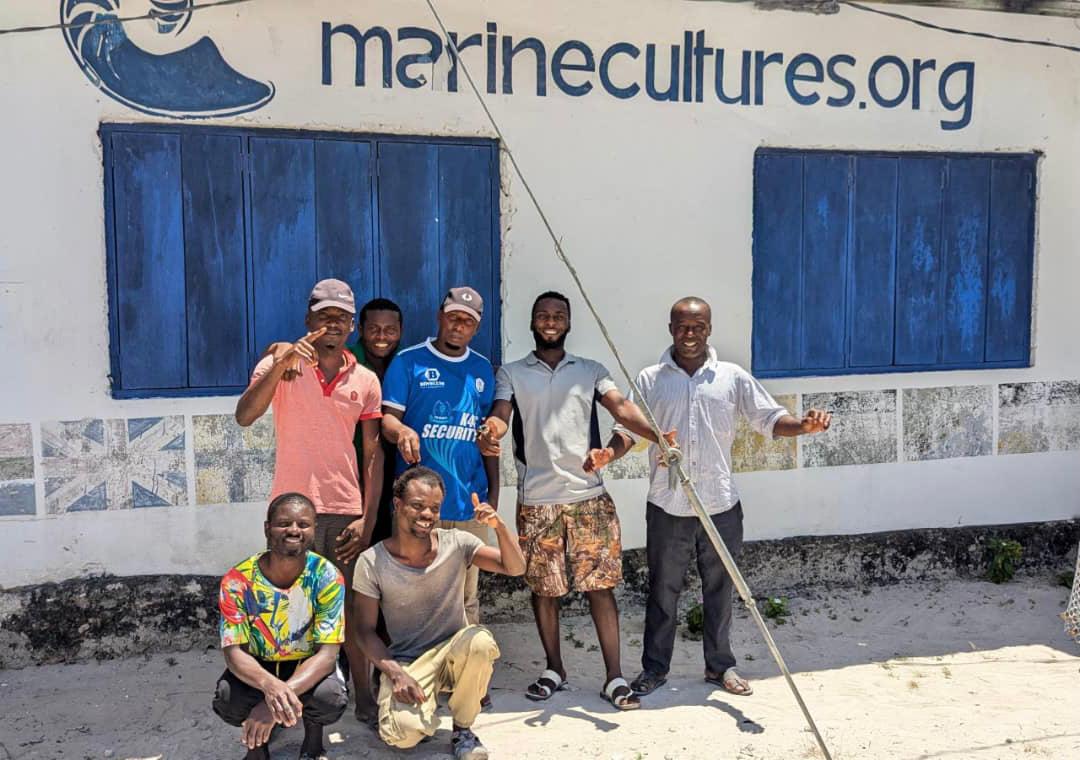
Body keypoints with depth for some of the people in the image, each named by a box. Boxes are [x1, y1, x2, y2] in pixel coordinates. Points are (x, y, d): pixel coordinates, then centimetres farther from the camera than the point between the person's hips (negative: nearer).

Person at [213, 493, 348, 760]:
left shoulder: (327, 577, -23)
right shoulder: (238, 581, -21)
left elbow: (327, 654, -24)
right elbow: (233, 651, -23)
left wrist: (280, 696, -41)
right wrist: (269, 685, -46)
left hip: (309, 665, 0)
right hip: (258, 667, 1)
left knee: (332, 697, -33)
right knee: (226, 698, -31)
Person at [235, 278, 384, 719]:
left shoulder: (366, 381, 6)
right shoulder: (279, 364, 1)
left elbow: (373, 455, 6)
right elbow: (244, 417, -14)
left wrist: (367, 519, -1)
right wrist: (280, 365, -25)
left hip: (346, 511, 2)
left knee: (350, 606, 5)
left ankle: (364, 697, 16)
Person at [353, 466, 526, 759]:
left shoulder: (456, 543, -8)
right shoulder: (372, 562, -10)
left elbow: (515, 568, -14)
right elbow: (365, 630, -5)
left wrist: (499, 526, -31)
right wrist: (396, 674, -18)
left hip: (452, 651, 2)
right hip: (405, 661, -1)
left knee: (480, 641, -34)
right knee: (403, 733, -29)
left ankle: (462, 730, -7)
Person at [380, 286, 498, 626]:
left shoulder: (482, 369, 12)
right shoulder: (408, 362, 0)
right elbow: (387, 416, -6)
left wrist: (493, 490, 12)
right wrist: (402, 431, -30)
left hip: (470, 500, 3)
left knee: (467, 597, 10)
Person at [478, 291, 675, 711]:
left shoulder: (591, 371, 11)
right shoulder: (511, 373, 9)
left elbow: (621, 407, -5)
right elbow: (500, 414, -7)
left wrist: (656, 434, -25)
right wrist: (490, 430, -33)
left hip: (589, 495, 0)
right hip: (536, 500, 0)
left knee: (600, 585, 1)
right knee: (543, 587, 9)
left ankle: (614, 676, 10)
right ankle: (554, 669, 26)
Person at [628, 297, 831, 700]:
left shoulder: (733, 377, 3)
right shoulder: (650, 379, 1)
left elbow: (769, 417, 1)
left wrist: (804, 425, -19)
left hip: (720, 505, 1)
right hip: (667, 506, -1)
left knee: (719, 590, 14)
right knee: (663, 590, 10)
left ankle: (720, 666, 31)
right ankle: (654, 668, 24)